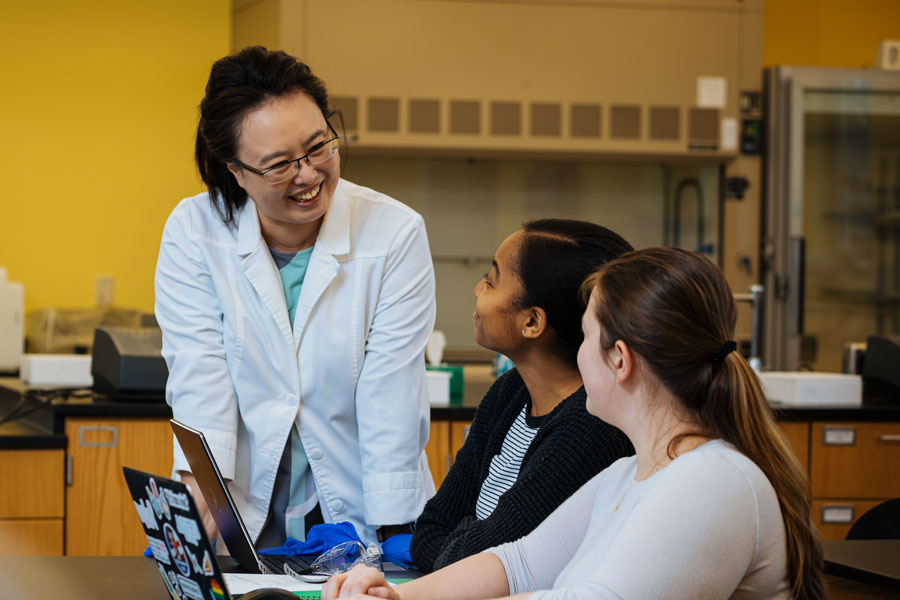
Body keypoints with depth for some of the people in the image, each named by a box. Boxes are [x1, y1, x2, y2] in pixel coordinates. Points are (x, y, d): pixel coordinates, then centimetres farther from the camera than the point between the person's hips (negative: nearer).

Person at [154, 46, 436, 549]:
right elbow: (199, 375, -9)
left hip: (358, 517, -1)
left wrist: (393, 541, -15)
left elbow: (391, 401, -8)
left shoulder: (396, 234, -4)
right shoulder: (193, 232, -1)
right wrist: (199, 487, -26)